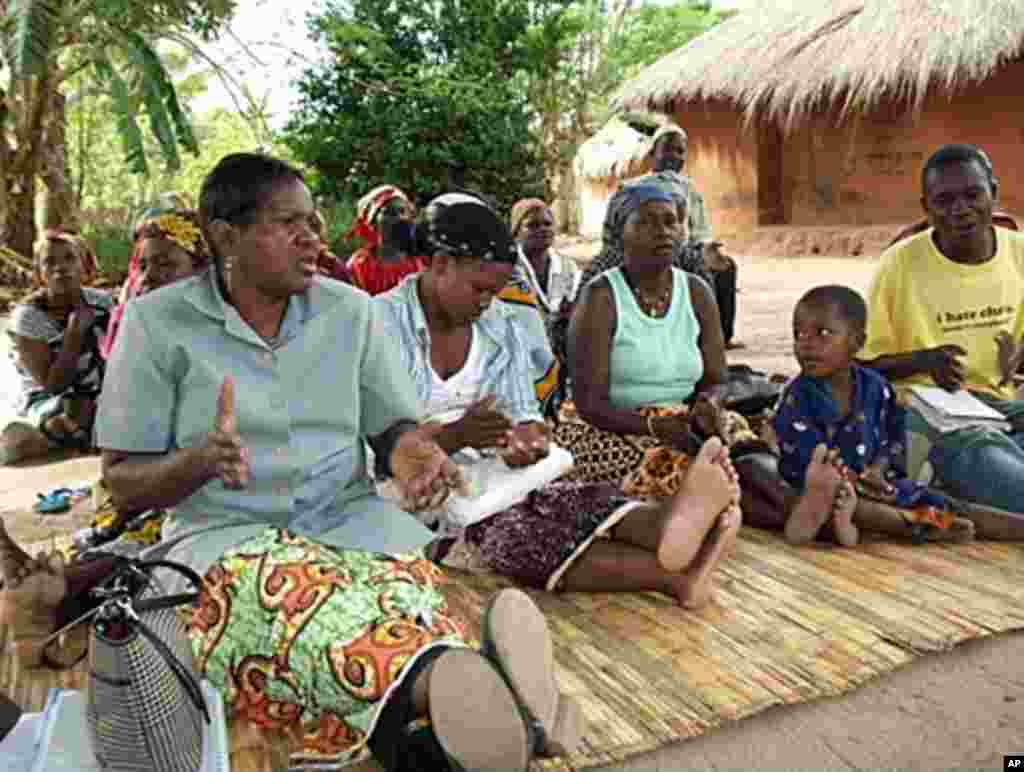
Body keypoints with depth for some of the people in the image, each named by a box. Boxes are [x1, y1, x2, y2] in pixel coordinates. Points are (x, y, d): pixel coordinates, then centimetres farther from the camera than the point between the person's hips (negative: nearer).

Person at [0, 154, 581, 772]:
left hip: (349, 516, 5)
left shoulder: (351, 310, 8)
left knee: (400, 577, -31)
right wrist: (201, 460, -21)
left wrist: (411, 450, -17)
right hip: (225, 533, -5)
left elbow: (395, 427, 8)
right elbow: (124, 482, 2)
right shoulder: (157, 322, 1)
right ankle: (478, 694, -60)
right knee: (286, 589, -38)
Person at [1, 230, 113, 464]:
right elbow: (53, 385, -19)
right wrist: (75, 331, -26)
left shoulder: (101, 301, -2)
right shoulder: (28, 316, -13)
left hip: (102, 398, 5)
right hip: (47, 404, -5)